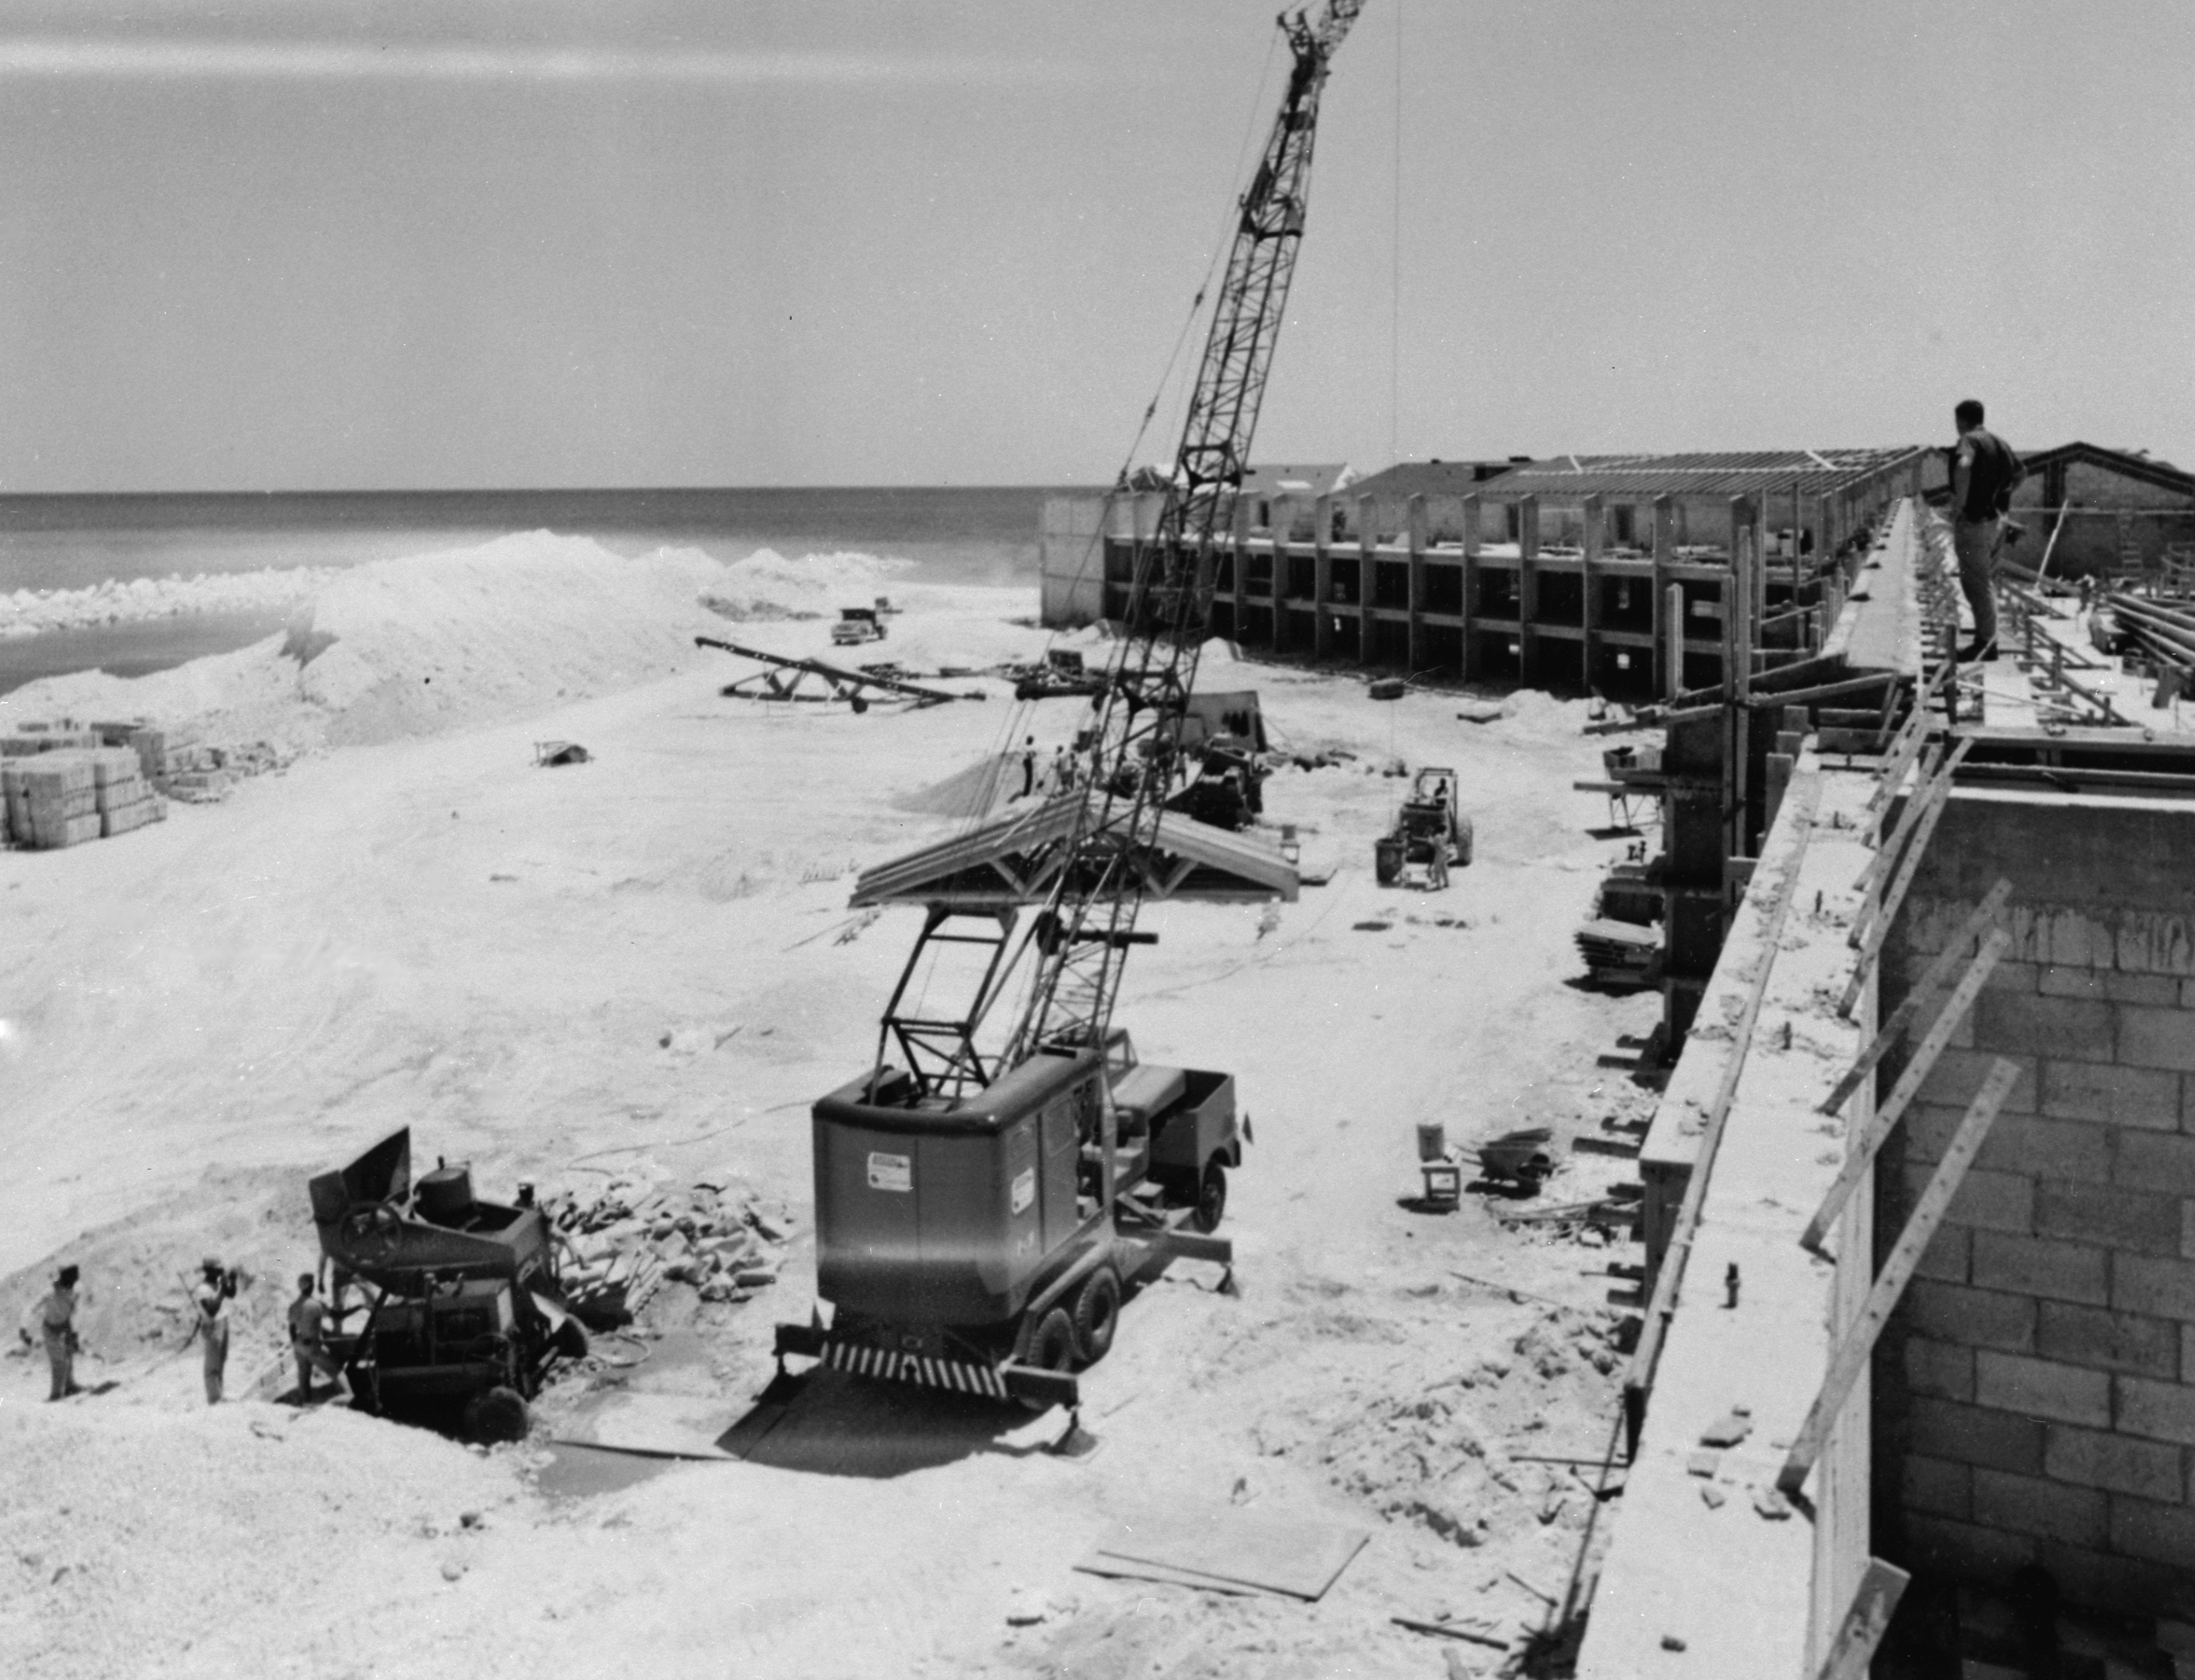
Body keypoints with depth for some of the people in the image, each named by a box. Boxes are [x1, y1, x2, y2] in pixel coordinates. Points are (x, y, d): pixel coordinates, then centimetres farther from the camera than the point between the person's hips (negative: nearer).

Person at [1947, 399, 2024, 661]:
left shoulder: (1969, 441, -14)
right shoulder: (1999, 442, 13)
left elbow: (1964, 466, -37)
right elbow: (2021, 472, 29)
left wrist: (1958, 503, -29)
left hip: (1974, 522, -9)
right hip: (1996, 520, 9)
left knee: (1977, 583, -3)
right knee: (1986, 580, 17)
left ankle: (1986, 644, 0)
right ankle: (1985, 638, 24)